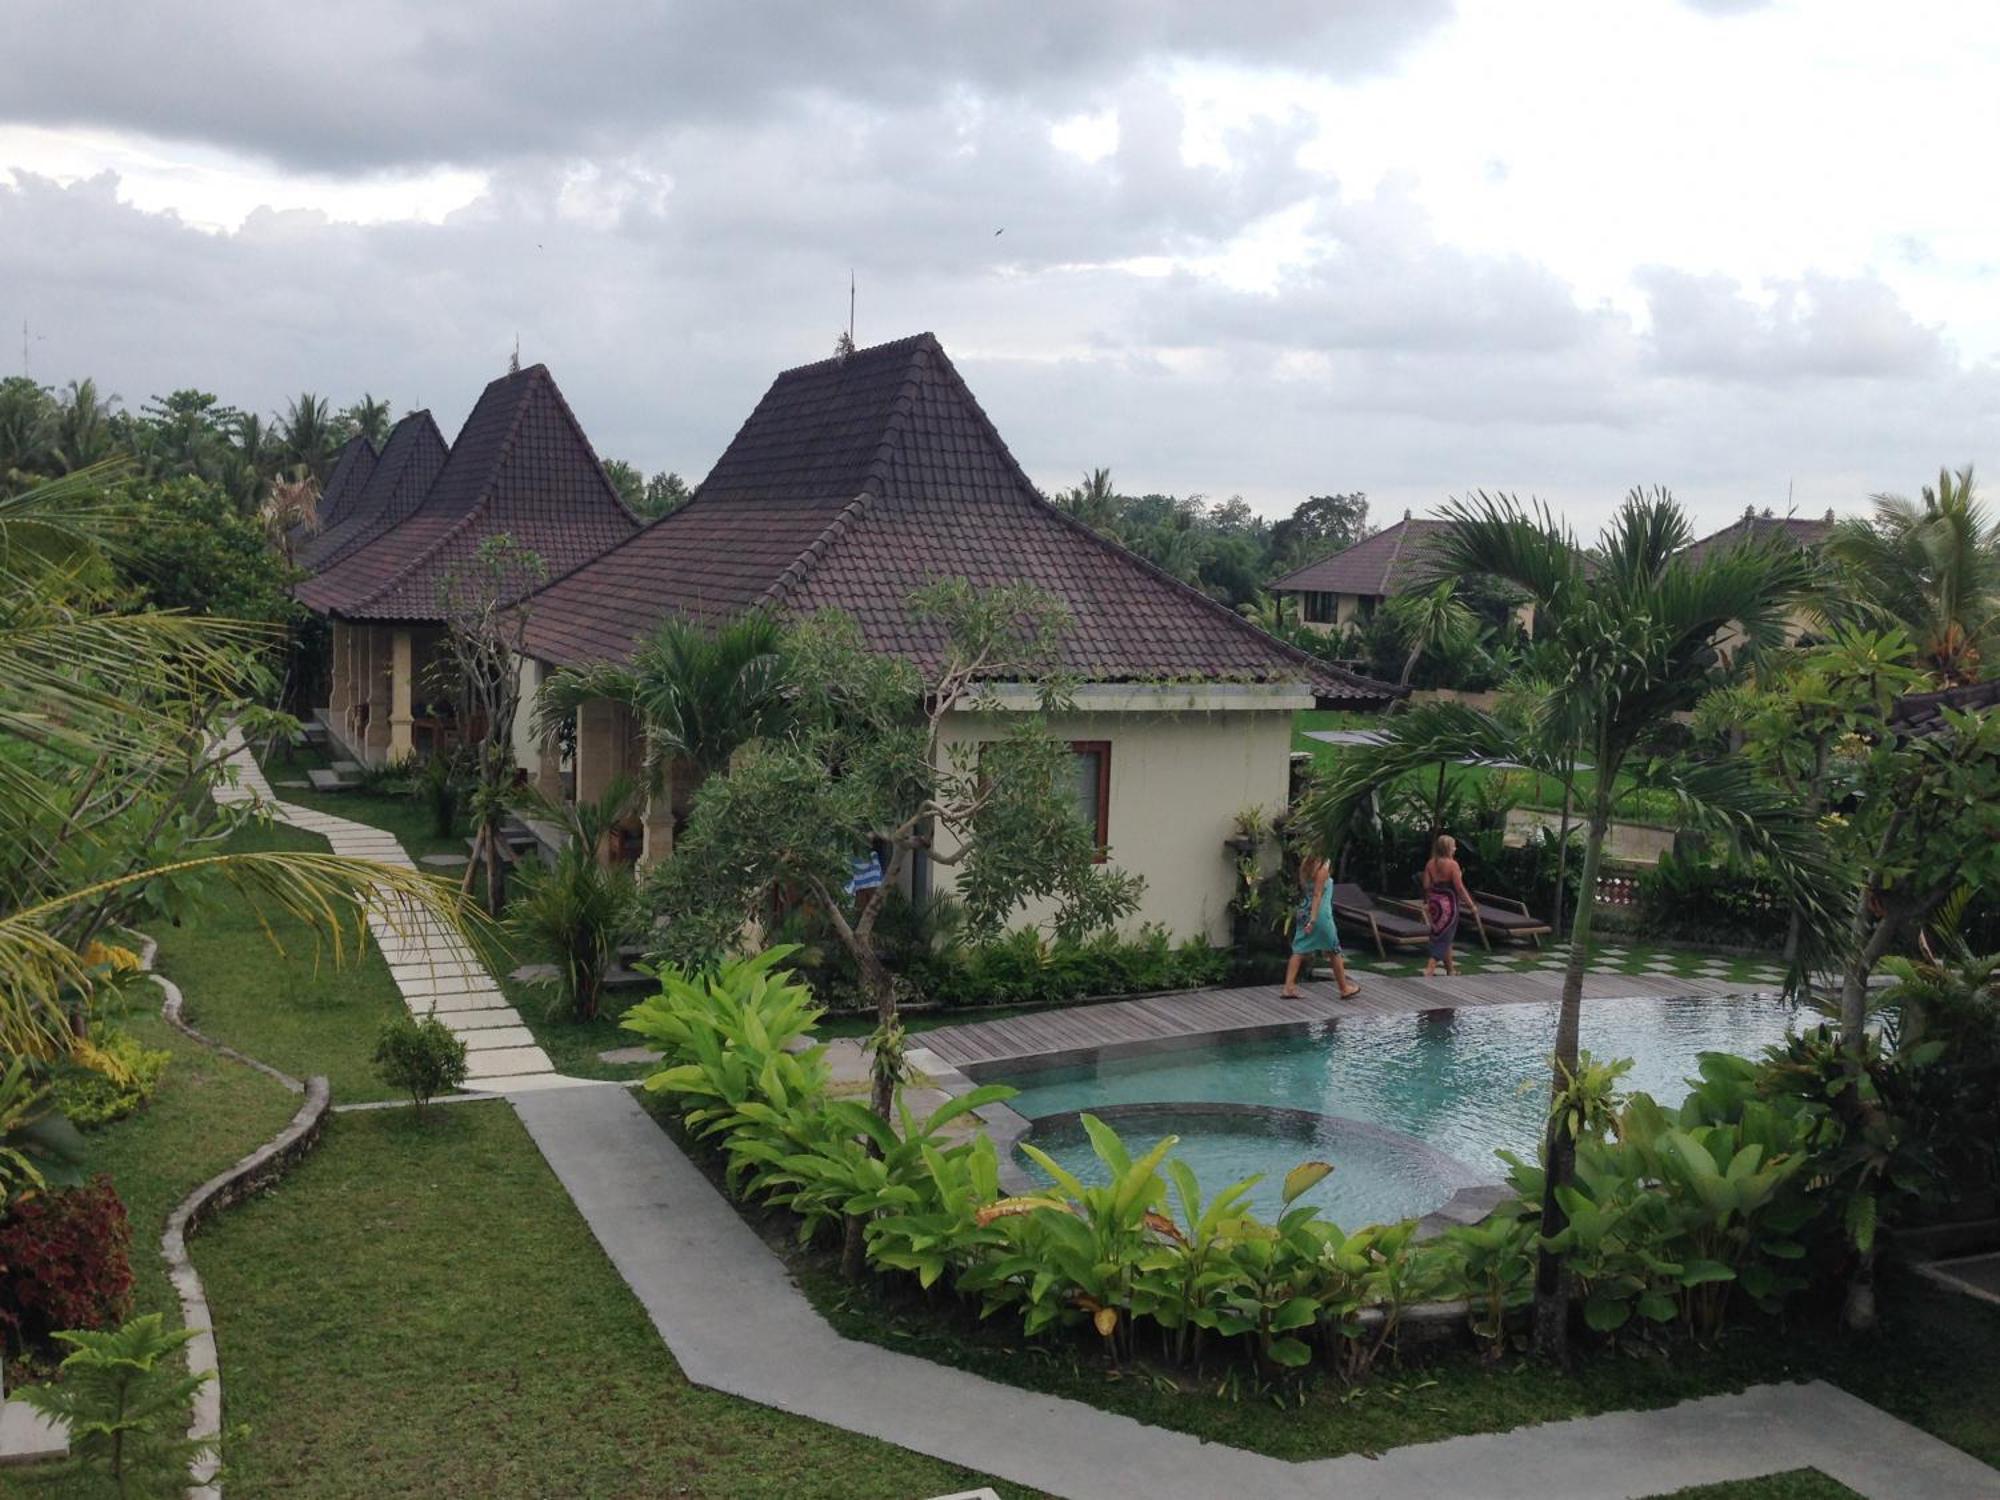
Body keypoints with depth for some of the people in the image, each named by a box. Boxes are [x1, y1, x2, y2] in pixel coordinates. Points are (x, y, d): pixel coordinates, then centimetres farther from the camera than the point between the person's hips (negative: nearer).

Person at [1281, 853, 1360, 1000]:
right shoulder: (1323, 867, -15)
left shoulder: (1306, 863, 5)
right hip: (1320, 913, -7)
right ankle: (1344, 989, 20)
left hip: (1304, 911, 7)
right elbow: (1317, 894, -19)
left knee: (1299, 950, 6)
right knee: (1335, 951, 9)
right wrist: (1313, 920, -20)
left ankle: (1288, 988, -2)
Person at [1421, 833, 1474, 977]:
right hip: (1448, 903, -6)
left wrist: (1426, 903, 13)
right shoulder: (1452, 864, -16)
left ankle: (1450, 969, 28)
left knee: (1444, 937, 18)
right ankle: (1429, 970, -10)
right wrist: (1470, 903, -8)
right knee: (1444, 938, 0)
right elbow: (1459, 887, -16)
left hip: (1435, 902, 6)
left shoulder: (1430, 863, 1)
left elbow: (1426, 885, 2)